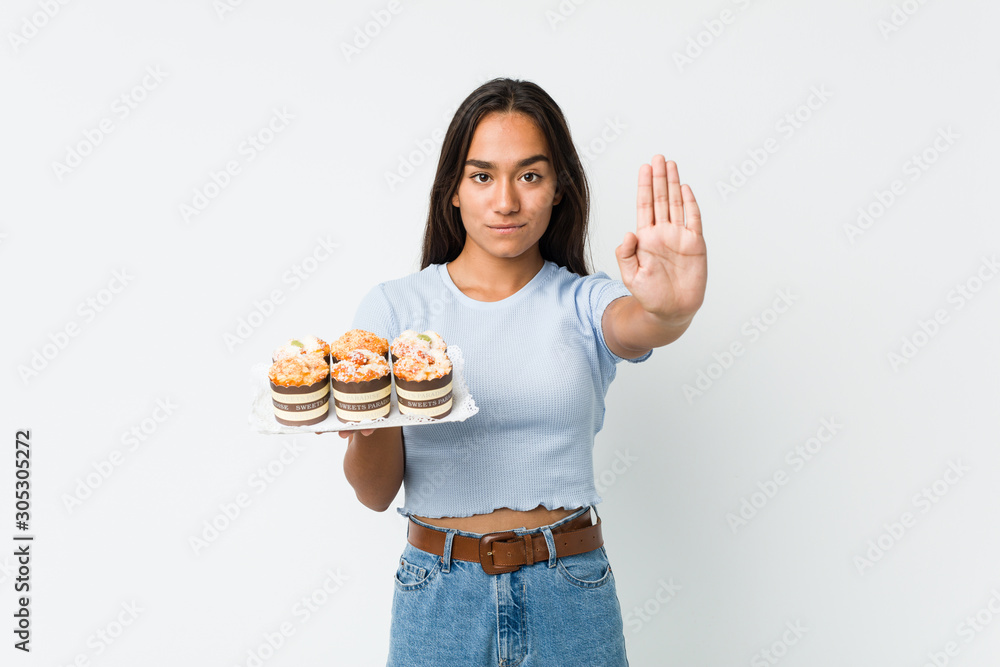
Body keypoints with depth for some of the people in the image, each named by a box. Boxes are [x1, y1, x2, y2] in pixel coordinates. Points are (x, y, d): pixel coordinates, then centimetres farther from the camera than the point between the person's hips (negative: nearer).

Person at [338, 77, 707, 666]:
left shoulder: (584, 302, -2)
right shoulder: (393, 307, -2)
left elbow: (635, 327, -26)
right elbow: (377, 493, -3)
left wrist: (670, 310, -48)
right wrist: (369, 421, -24)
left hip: (569, 596, 0)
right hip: (439, 596, 0)